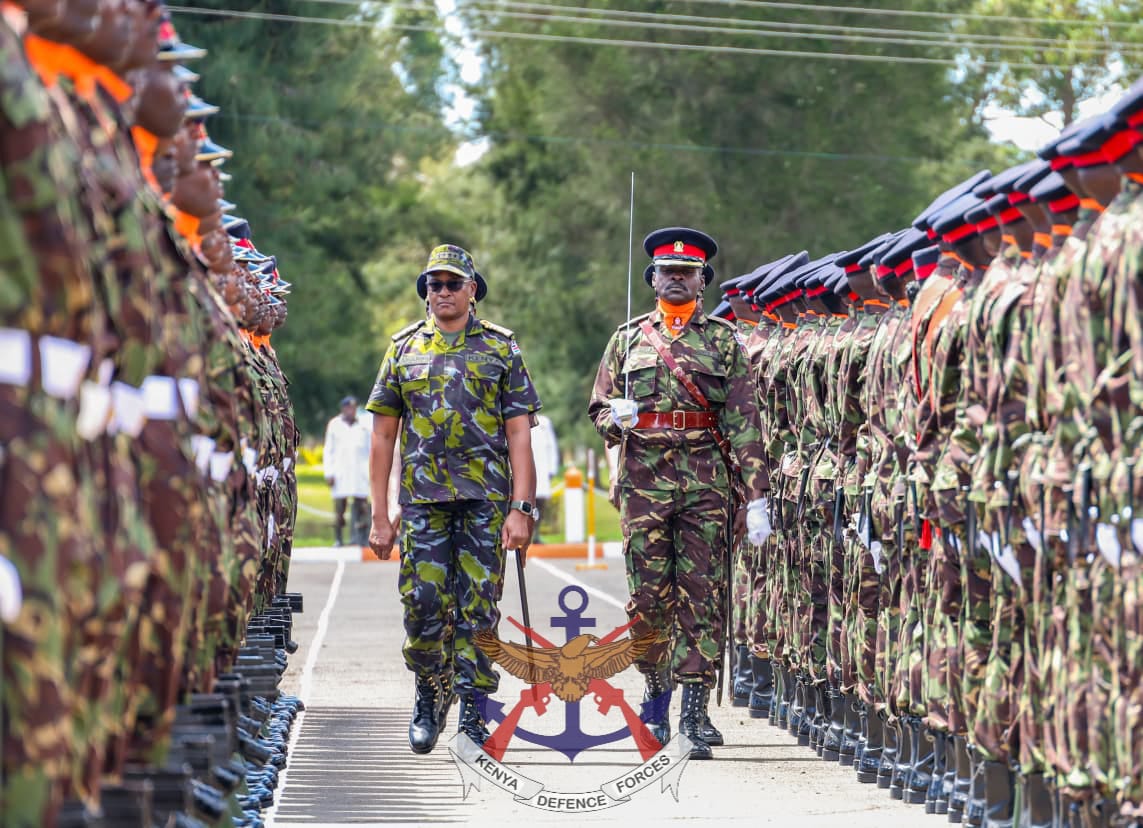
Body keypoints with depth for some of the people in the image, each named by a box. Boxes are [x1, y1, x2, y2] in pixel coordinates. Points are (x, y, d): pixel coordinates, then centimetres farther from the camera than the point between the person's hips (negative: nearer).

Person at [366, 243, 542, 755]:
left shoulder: (500, 348, 7)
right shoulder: (404, 349, 11)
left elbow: (519, 434, 2)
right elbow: (383, 436, 11)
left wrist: (520, 510, -8)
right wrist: (379, 516, 4)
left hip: (485, 501, -1)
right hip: (422, 500, 1)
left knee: (477, 611, -3)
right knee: (423, 606, -4)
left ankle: (473, 717, 3)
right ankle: (429, 697, 19)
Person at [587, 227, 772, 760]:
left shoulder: (724, 340, 8)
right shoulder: (629, 338, 14)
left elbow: (743, 421, 2)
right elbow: (598, 408, 17)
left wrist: (757, 497, -5)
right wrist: (616, 418, -9)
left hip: (707, 480, -1)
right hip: (644, 479, 1)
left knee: (701, 596, -4)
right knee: (648, 596, 1)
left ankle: (695, 711, -3)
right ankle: (656, 700, 17)